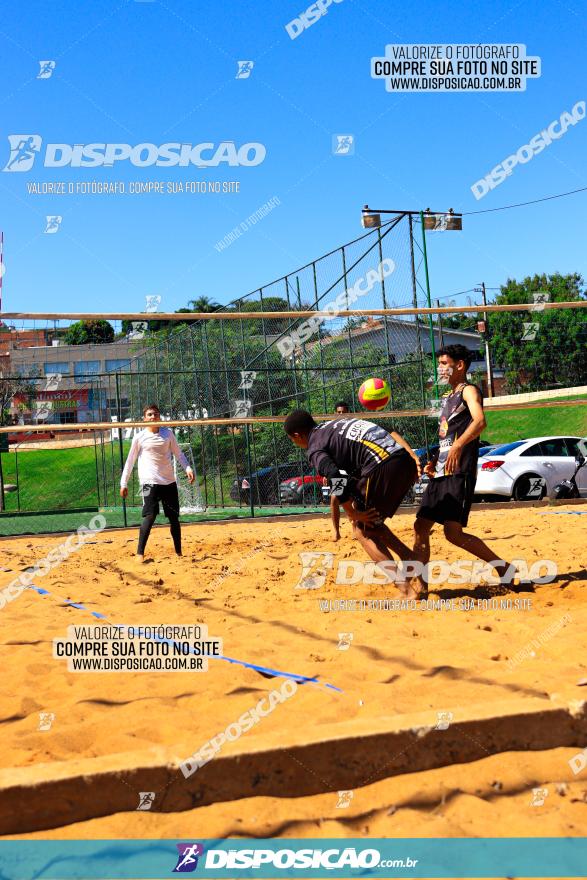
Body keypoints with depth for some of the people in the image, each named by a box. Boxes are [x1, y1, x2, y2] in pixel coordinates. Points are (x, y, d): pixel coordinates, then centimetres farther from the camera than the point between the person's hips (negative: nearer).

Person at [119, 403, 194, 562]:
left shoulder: (168, 433, 9)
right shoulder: (139, 437, 2)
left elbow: (178, 454, 15)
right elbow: (130, 461, 7)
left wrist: (188, 469, -1)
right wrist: (124, 484, 6)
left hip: (169, 481, 4)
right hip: (150, 482, -4)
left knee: (174, 518, 7)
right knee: (150, 516, -17)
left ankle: (179, 553, 17)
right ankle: (140, 553, -12)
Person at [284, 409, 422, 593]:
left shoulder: (314, 449, 6)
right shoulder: (336, 423, 29)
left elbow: (336, 477, -14)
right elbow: (391, 433, 19)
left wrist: (352, 513, -3)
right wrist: (413, 456, 11)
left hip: (382, 467, -8)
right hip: (406, 461, 8)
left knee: (364, 532, 7)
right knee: (372, 524, 24)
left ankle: (404, 587, -5)